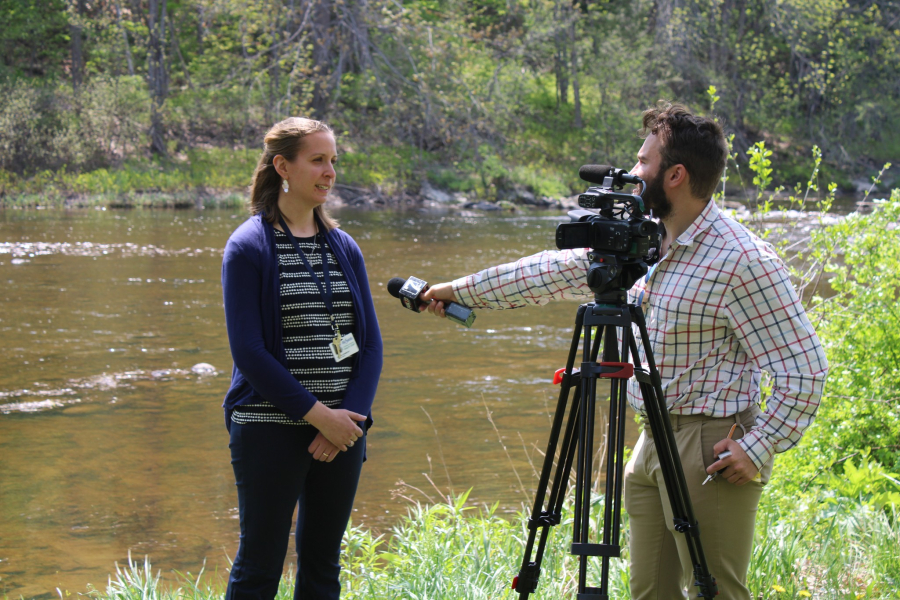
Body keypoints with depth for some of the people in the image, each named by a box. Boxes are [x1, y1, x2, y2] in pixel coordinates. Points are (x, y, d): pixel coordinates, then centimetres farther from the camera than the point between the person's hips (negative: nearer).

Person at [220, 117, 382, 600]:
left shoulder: (344, 247, 10)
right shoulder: (249, 247, -6)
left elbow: (371, 343, 8)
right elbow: (248, 351, -12)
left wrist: (352, 416, -8)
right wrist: (318, 415, -15)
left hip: (342, 431, 5)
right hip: (271, 430, -5)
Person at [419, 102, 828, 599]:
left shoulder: (744, 261, -16)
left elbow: (804, 369, -17)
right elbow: (559, 271, 19)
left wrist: (759, 448, -19)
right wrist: (461, 290, 22)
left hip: (710, 454, -8)